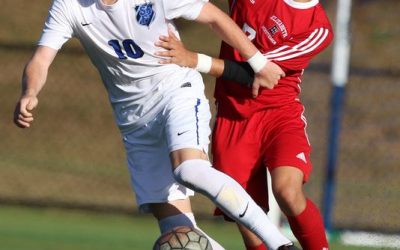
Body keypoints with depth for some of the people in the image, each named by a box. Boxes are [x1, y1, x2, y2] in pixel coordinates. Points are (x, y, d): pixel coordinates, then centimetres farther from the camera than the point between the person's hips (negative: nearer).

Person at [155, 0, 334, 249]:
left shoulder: (319, 30, -12)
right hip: (232, 119, 3)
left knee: (288, 193, -28)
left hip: (280, 113, -3)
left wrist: (195, 60, -27)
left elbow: (254, 73, -19)